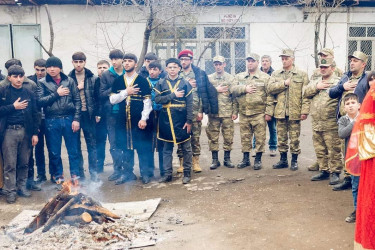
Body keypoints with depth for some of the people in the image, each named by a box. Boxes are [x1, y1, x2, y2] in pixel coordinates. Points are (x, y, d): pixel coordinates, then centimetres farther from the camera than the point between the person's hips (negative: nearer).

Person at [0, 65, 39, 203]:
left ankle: (21, 186, 22)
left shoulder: (29, 93, 7)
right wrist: (13, 107, -13)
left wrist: (35, 133, 3)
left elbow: (35, 114, 8)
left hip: (25, 131, 2)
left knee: (24, 162, 8)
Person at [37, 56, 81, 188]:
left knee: (73, 150, 6)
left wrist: (76, 119, -5)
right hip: (52, 121, 0)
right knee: (54, 153, 8)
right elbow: (40, 101, -7)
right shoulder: (42, 83, 4)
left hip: (69, 119, 0)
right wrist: (56, 94, -11)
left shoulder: (69, 81, 4)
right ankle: (58, 178, 22)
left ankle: (75, 177, 18)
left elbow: (77, 100, 2)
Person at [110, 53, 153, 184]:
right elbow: (112, 99, 4)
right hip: (123, 120, 3)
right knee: (126, 147, 10)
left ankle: (145, 173, 14)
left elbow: (147, 102, -4)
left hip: (139, 121, -3)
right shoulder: (118, 81, 10)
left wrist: (144, 119, -12)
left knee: (142, 148, 2)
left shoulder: (143, 81, 0)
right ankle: (127, 173, 21)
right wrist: (126, 92, -9)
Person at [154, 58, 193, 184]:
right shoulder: (160, 83, 5)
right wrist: (173, 95, -13)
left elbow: (190, 104, -1)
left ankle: (187, 173, 16)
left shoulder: (185, 83, 2)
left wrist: (189, 121, -7)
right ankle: (167, 173, 16)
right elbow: (157, 99, -7)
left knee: (186, 147, 4)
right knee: (167, 148, 8)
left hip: (181, 120, -1)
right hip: (166, 120, 1)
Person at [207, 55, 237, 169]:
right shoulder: (209, 78, 10)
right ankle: (215, 159, 13)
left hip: (227, 113, 0)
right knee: (213, 137, 3)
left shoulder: (231, 78, 7)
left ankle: (227, 159, 16)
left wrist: (235, 112, -3)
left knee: (228, 136, 3)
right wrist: (216, 90, -9)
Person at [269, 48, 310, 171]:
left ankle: (294, 160, 15)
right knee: (281, 137, 10)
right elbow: (270, 88, -3)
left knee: (294, 138, 3)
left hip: (295, 112, -3)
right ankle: (283, 160, 21)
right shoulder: (276, 74, 12)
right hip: (280, 111, 3)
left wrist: (305, 110, -11)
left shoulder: (302, 74, 2)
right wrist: (284, 83, -11)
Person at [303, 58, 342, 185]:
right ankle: (324, 171, 26)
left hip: (331, 124, -6)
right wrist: (316, 87, -9)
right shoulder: (315, 81, 19)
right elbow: (305, 93, 5)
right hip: (316, 123, 7)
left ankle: (335, 172, 9)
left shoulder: (338, 82, -3)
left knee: (333, 150, -2)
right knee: (320, 150, 14)